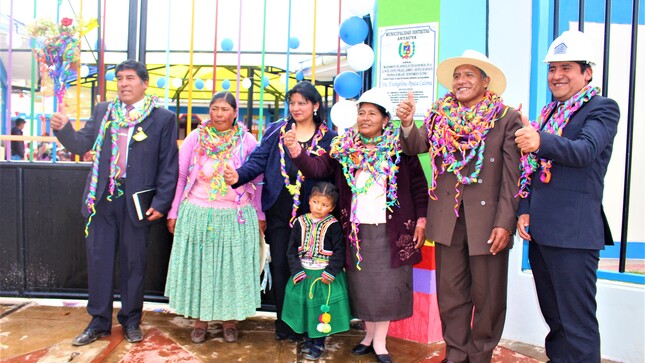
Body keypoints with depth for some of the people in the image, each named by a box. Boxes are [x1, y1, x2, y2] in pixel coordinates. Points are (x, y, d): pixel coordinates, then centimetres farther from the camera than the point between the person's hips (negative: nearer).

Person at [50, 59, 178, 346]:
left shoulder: (162, 118, -3)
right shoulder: (103, 111, 9)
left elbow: (169, 165, -5)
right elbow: (81, 145, 8)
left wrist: (161, 203, -10)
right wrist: (63, 128, -13)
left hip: (136, 202, -3)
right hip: (101, 198, 3)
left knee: (133, 263, 9)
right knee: (98, 261, 10)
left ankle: (131, 320, 26)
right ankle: (99, 322, 25)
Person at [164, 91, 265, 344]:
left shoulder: (247, 141, 1)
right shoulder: (195, 138, 2)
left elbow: (257, 182, 4)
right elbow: (180, 177, 5)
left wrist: (259, 215, 3)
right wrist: (174, 212, 4)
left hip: (236, 217, -1)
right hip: (197, 215, 1)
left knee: (231, 266, 7)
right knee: (198, 265, 8)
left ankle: (230, 319, 23)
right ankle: (200, 319, 24)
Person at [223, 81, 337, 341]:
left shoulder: (328, 138, 3)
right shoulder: (276, 130, 6)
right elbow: (258, 160, -4)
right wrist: (239, 175, -21)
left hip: (309, 212, -1)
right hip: (278, 210, 1)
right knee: (279, 265, 7)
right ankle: (283, 322, 23)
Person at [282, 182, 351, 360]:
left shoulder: (333, 225, -10)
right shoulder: (300, 222, -2)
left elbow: (339, 252, -10)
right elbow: (292, 250, 0)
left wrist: (330, 273, -18)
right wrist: (297, 271, -9)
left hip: (325, 274, -3)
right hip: (304, 273, 3)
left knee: (323, 309, 5)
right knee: (305, 306, 14)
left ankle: (319, 343, 23)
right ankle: (309, 338, 34)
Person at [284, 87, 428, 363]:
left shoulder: (399, 147, -1)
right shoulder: (344, 147, 4)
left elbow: (419, 185, 0)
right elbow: (317, 168, -9)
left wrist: (420, 220, -5)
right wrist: (296, 151, -25)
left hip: (390, 228, -2)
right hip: (356, 228, 2)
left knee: (387, 284, 2)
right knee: (362, 283, 11)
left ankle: (380, 341, 17)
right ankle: (368, 334, 29)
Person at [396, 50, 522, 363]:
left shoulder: (506, 118, -3)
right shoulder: (439, 117, 7)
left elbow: (511, 176, -7)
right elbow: (415, 146, -5)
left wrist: (505, 222, -13)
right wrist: (407, 124, -25)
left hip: (488, 218, -2)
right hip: (447, 218, 3)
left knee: (487, 295, 11)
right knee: (450, 292, 12)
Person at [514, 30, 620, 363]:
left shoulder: (602, 109, -3)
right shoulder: (549, 112, 17)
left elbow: (584, 151, -22)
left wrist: (540, 141, -40)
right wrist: (524, 211, 6)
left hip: (573, 233, -7)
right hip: (540, 230, 7)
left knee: (577, 322, -1)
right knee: (553, 316, 19)